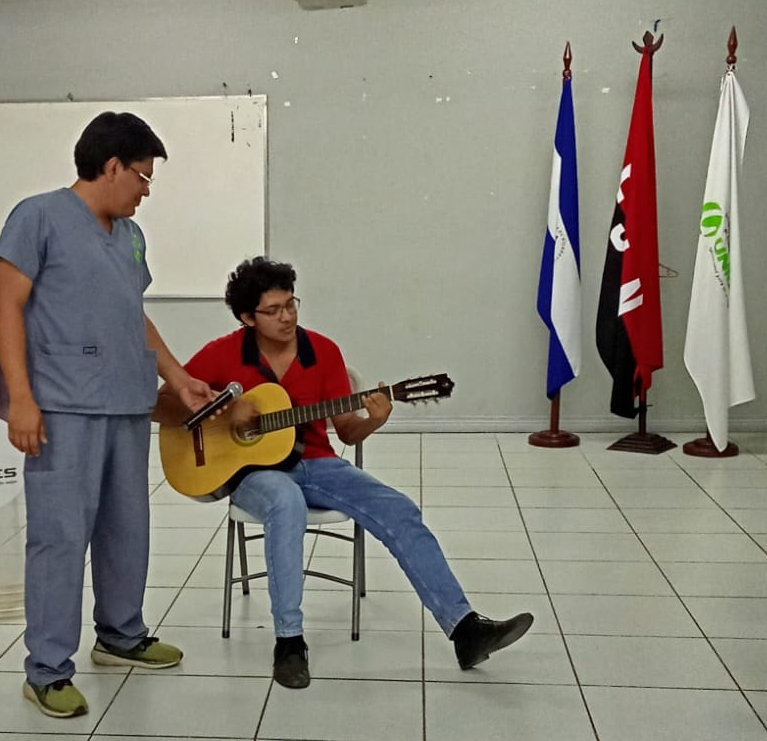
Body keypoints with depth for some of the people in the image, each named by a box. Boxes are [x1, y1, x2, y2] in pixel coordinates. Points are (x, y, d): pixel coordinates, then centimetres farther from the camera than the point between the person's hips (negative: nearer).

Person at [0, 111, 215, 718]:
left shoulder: (130, 235, 19)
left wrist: (178, 378, 22)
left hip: (129, 406, 7)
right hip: (65, 408, -7)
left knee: (127, 530, 14)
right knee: (61, 536, -5)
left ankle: (121, 636, 31)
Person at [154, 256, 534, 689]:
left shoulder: (324, 352, 0)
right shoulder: (222, 355, -6)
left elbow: (346, 432, 2)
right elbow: (161, 406, -5)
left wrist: (373, 422, -22)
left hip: (316, 463, 3)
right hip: (254, 469, -3)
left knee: (400, 512, -17)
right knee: (287, 502, -40)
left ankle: (465, 629, -16)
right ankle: (289, 641, -29)